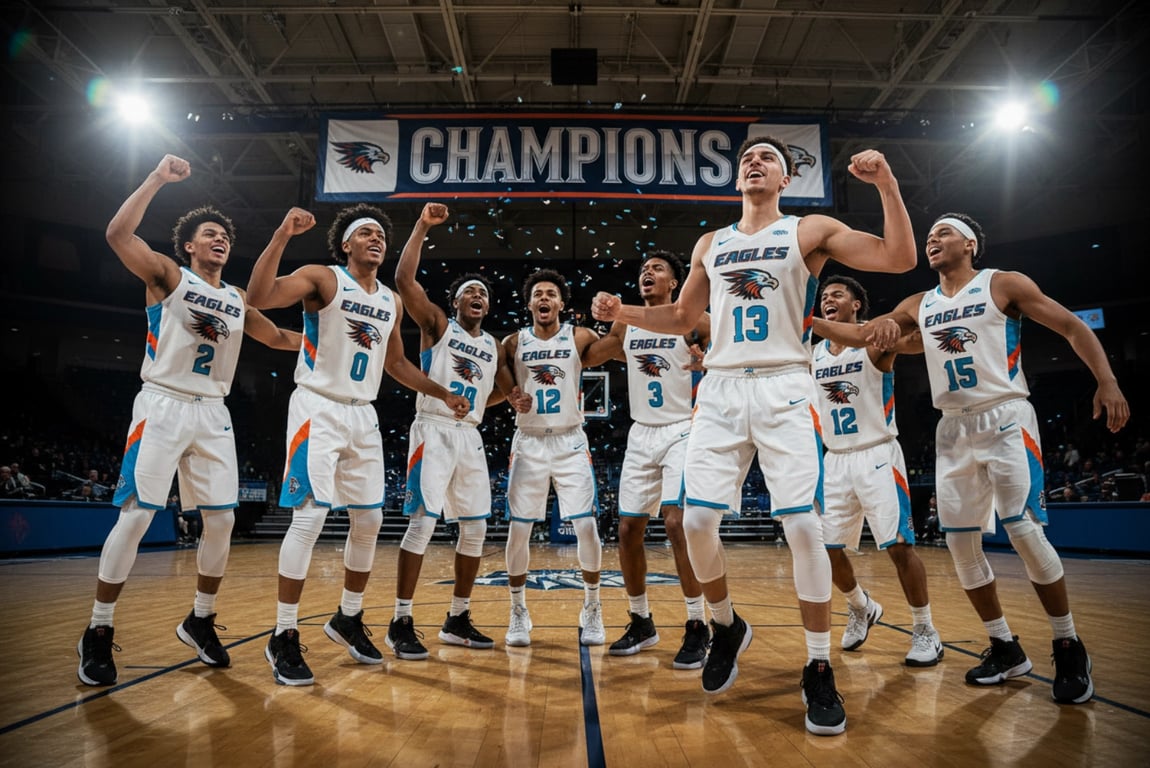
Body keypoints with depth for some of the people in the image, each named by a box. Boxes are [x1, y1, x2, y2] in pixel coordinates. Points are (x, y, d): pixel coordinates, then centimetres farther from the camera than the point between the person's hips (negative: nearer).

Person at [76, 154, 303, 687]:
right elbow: (118, 233, -14)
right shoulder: (167, 276, 2)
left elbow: (279, 338, 26)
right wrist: (158, 178, -14)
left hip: (212, 414, 5)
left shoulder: (238, 300, 15)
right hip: (163, 406, -5)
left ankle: (200, 621, 18)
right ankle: (98, 632, 6)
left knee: (222, 519, 2)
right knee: (135, 515, -8)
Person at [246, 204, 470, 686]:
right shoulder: (322, 279, -4)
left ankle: (348, 620, 25)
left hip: (364, 416, 6)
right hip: (319, 409, -6)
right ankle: (284, 637, 2)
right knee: (310, 517, -11)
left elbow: (396, 364, 23)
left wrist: (443, 394, 18)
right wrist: (282, 235, -25)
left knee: (369, 520, 8)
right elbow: (258, 297, -20)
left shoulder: (392, 302, 12)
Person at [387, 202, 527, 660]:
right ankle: (401, 624, -2)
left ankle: (457, 621, 18)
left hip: (471, 437, 6)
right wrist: (423, 226, -12)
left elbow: (506, 389, 25)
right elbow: (403, 279, -11)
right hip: (433, 431, -6)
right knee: (423, 521, -12)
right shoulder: (437, 325, 2)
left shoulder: (494, 347, 17)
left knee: (476, 528, 5)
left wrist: (516, 395, 1)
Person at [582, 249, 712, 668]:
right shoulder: (624, 326, 10)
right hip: (641, 434, 5)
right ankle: (640, 622, 21)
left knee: (677, 522, -18)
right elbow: (584, 357, 21)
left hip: (683, 431, -5)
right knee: (628, 529, 4)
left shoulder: (694, 322, -4)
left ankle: (698, 628, -4)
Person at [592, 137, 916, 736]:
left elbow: (899, 258, -3)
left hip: (784, 390, -3)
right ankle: (726, 627, 22)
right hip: (721, 390, 3)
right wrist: (621, 311, 8)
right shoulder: (710, 244, 17)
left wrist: (886, 183, -13)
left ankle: (819, 670, 7)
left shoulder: (810, 231, 6)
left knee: (803, 527, -9)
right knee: (696, 520, -4)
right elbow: (682, 317, 21)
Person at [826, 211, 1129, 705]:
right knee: (960, 541, 2)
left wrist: (1107, 382, -13)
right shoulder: (919, 306, 13)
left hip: (1006, 420, -5)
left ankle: (1069, 648, 8)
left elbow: (1073, 328, -1)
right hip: (954, 430, 5)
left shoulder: (1004, 285, 0)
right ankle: (1004, 647, 17)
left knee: (1023, 531, -12)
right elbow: (858, 336, 13)